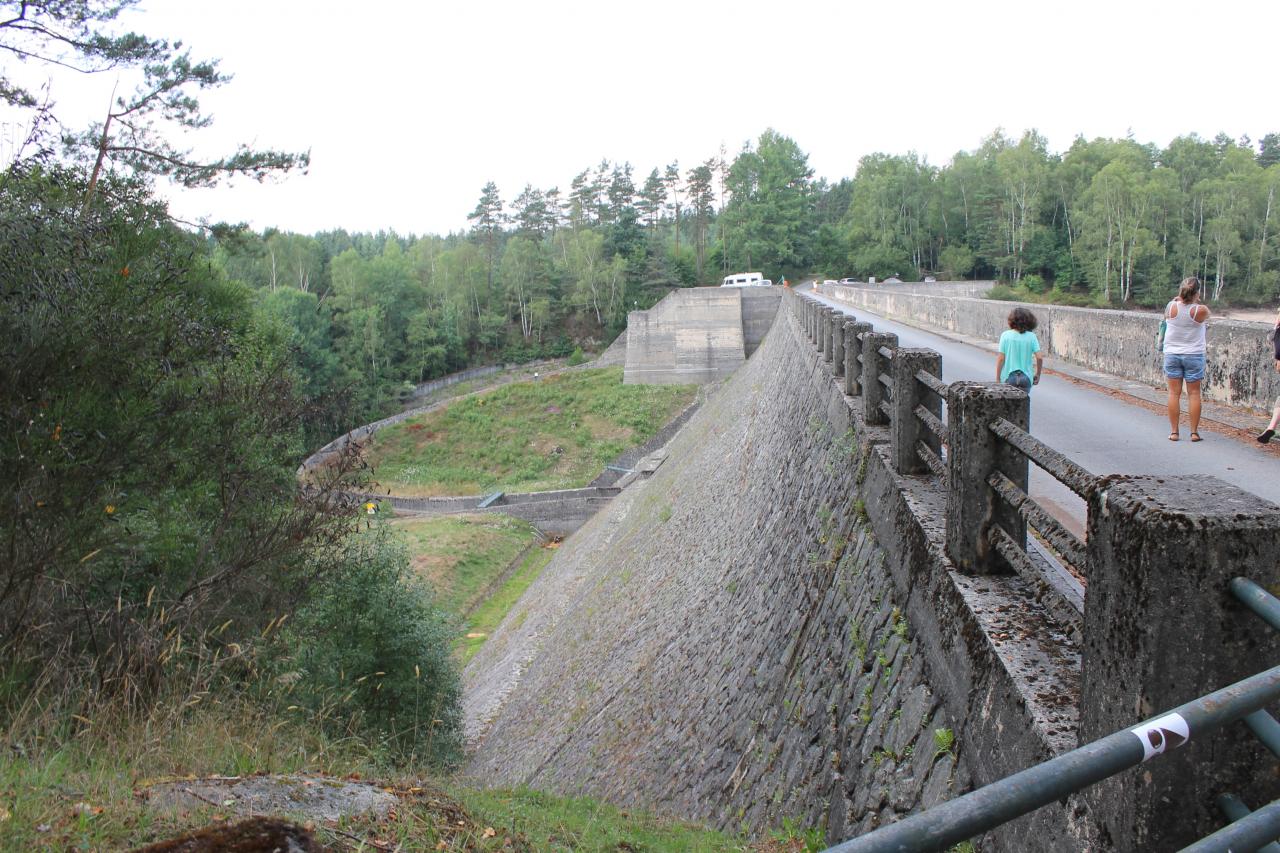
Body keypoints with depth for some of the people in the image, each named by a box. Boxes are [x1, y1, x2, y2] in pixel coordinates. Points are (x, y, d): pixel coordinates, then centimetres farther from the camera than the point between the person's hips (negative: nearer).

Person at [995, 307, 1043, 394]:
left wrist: (997, 378, -1)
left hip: (1009, 377, -1)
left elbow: (1001, 358, -8)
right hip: (1026, 377, 1)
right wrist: (1037, 374, 9)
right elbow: (1039, 358, -7)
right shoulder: (1032, 336, -2)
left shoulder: (1006, 335, -6)